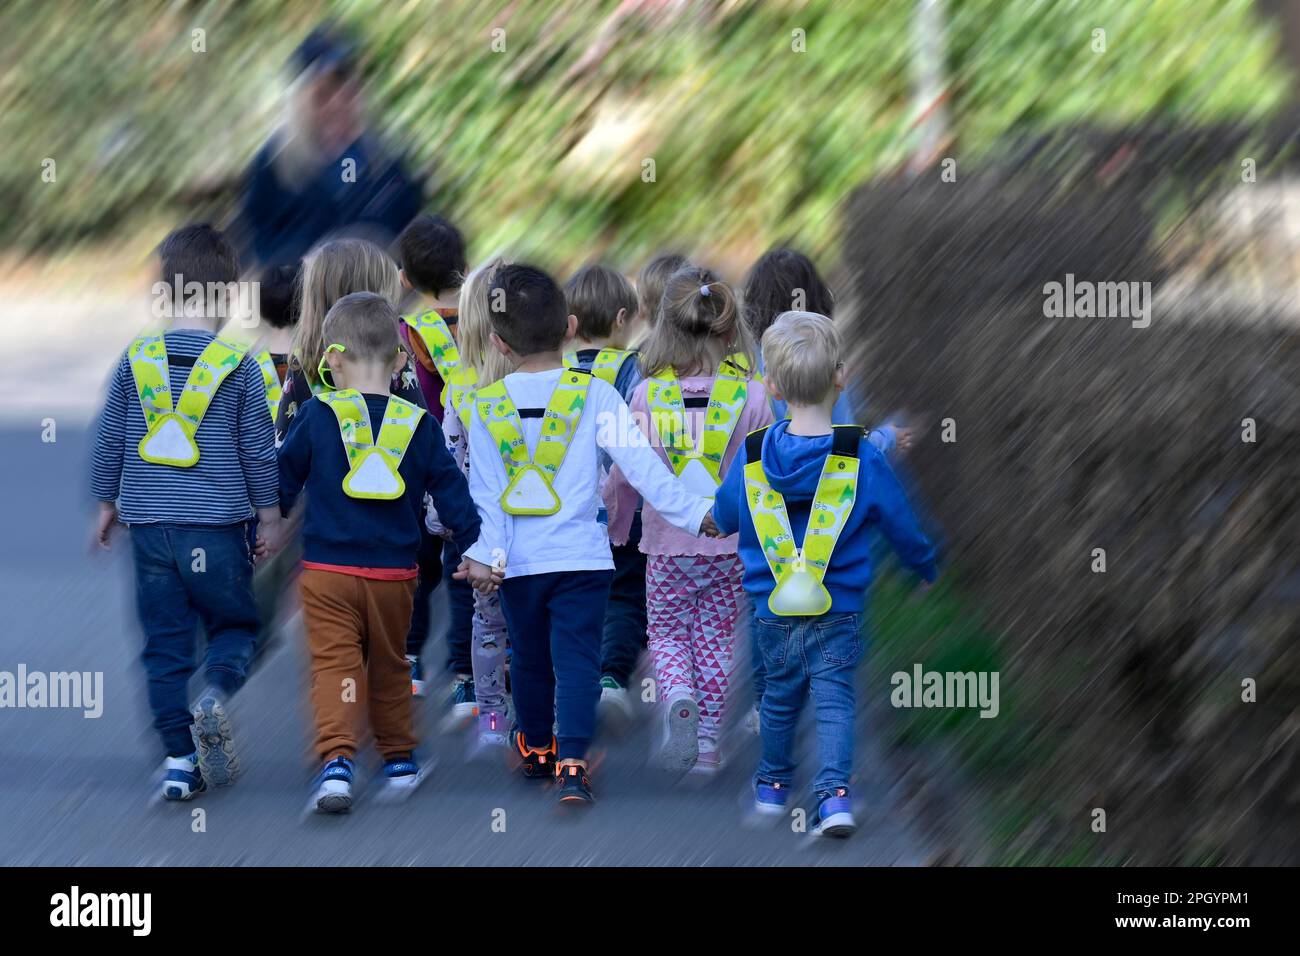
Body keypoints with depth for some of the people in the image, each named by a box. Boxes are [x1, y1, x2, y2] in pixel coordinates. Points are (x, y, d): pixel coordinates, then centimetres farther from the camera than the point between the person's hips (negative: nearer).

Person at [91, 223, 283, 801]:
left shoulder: (136, 360, 1)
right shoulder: (238, 366, -6)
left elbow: (109, 440, 7)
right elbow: (259, 449, -2)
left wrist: (107, 504, 20)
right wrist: (270, 516, 10)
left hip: (150, 525, 2)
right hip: (217, 529, -2)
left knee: (164, 643, 7)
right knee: (234, 624, 14)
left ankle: (179, 760, 4)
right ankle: (216, 695, -17)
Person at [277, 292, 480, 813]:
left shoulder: (317, 415, -5)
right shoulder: (419, 425, 1)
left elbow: (282, 482, 3)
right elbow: (451, 494, 3)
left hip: (328, 573, -3)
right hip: (394, 574, 3)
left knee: (334, 666, -6)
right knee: (389, 666, 20)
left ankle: (337, 759, -24)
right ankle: (398, 759, 28)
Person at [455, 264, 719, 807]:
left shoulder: (487, 407, -2)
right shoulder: (593, 395, -8)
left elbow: (485, 492, -4)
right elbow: (640, 465, -11)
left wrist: (484, 552, -4)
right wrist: (694, 514, -8)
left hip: (518, 561, 2)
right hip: (581, 557, -2)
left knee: (529, 659, 19)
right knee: (577, 660, -5)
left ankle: (535, 747, 37)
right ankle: (571, 762, -21)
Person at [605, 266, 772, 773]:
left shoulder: (647, 395, -10)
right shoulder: (751, 397, -11)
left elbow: (624, 475, -1)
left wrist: (612, 530, 17)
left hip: (667, 543, 0)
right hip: (729, 541, 0)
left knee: (666, 632, 15)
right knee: (714, 641, 13)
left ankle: (679, 697, -16)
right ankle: (708, 745, 14)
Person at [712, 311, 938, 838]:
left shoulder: (752, 456, -6)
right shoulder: (863, 458, -12)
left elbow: (723, 518, 12)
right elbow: (903, 528, 0)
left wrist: (721, 519, 37)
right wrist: (927, 567, 20)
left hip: (771, 611, 2)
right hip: (839, 611, -2)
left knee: (780, 695, 20)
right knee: (835, 698, 1)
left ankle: (772, 785, 34)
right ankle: (834, 793, -15)